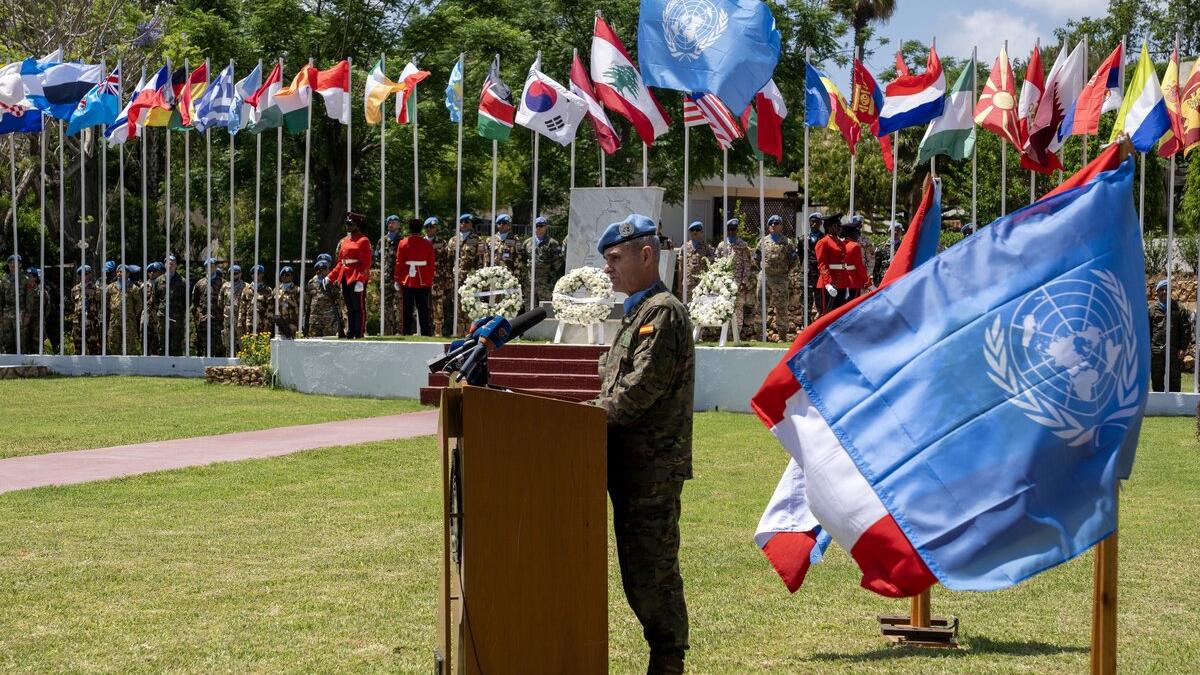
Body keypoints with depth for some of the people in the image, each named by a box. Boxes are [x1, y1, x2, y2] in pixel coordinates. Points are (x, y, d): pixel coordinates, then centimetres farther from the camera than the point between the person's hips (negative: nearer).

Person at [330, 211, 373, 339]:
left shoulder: (363, 241, -7)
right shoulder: (344, 241, 16)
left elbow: (366, 263, -14)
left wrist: (361, 280, -23)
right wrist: (330, 277, 13)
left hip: (357, 279, -8)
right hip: (345, 279, 8)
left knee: (359, 307, -4)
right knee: (349, 308, 10)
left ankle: (359, 333, -1)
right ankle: (350, 333, 14)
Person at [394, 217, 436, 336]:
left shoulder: (403, 243, -3)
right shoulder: (428, 244, 0)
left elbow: (399, 263, -3)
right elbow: (432, 264, 2)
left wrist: (397, 279, 4)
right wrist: (430, 281, 11)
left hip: (408, 281, -1)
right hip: (424, 282, 1)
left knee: (408, 310, 3)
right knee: (423, 310, 5)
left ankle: (407, 334, 2)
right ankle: (425, 334, 3)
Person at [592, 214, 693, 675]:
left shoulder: (663, 312, -13)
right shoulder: (639, 312, 19)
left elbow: (641, 389, -20)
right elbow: (616, 379, 22)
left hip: (653, 464, -10)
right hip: (633, 464, 10)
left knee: (653, 570, -6)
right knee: (638, 568, 13)